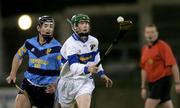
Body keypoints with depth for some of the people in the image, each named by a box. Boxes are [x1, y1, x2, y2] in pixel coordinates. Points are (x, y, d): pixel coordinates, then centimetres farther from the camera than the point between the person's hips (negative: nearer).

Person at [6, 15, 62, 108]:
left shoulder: (56, 47, -9)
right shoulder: (30, 43, 3)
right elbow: (18, 56, 21)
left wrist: (55, 85, -23)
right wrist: (13, 74, 13)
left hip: (47, 89, -2)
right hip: (29, 85, 2)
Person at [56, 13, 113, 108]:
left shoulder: (94, 41, 1)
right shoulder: (70, 44, -19)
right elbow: (73, 66, -33)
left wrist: (102, 74, 17)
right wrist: (87, 69, -50)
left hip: (85, 80, 3)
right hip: (68, 81, -3)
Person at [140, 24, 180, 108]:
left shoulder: (163, 46, -9)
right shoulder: (144, 49, 13)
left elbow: (173, 65, -13)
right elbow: (144, 69, 19)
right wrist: (143, 87, 17)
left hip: (163, 81, -7)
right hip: (152, 83, 7)